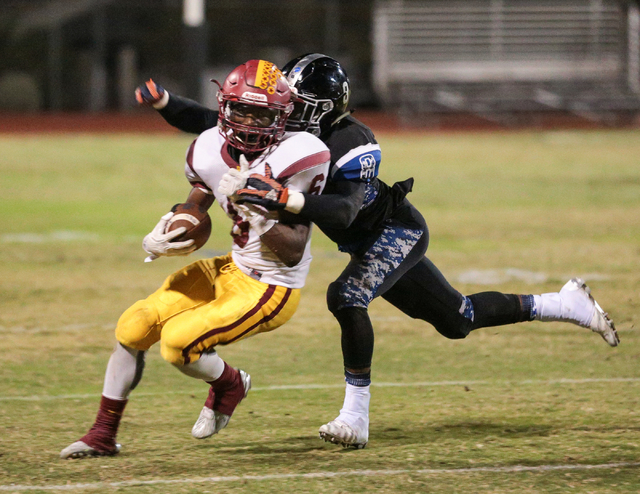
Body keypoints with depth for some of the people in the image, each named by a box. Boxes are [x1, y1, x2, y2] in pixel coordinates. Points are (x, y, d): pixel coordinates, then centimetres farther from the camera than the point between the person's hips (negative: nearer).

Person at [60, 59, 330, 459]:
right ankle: (103, 435, 16)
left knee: (178, 341, -20)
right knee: (133, 328, 0)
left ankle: (229, 384, 14)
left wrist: (257, 210, -34)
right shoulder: (211, 151, -6)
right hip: (230, 270, 7)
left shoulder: (296, 158, -24)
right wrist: (159, 242, -10)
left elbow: (294, 253, -22)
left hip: (270, 290, -7)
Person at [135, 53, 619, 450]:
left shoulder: (350, 145, -31)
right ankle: (566, 304, 31)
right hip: (375, 242, 8)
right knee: (457, 319, 15)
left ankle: (356, 418, -23)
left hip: (397, 231, -8)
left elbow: (343, 211, -45)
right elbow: (213, 123, -10)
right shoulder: (282, 128, -10)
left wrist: (287, 201, -58)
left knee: (347, 297, -29)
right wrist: (162, 101, -24)